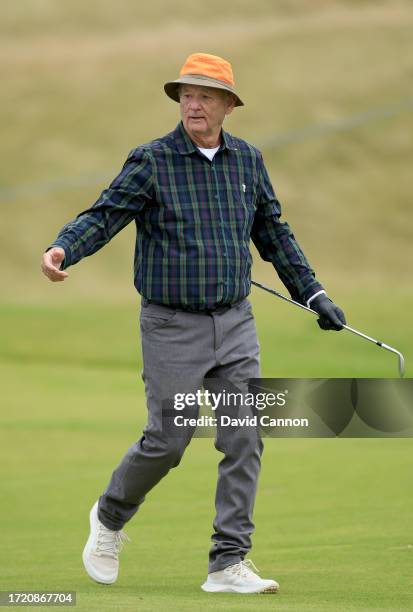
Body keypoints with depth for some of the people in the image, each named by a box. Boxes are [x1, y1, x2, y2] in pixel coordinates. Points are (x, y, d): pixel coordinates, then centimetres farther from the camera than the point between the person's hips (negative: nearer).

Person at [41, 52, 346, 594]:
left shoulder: (248, 160, 7)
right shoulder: (151, 162, -7)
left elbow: (273, 232, 18)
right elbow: (104, 215, -14)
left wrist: (312, 293, 20)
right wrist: (64, 248, -34)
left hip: (236, 325, 4)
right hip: (173, 328, -4)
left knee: (244, 440, -5)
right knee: (167, 441, -1)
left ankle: (229, 564, -1)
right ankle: (110, 519, 27)